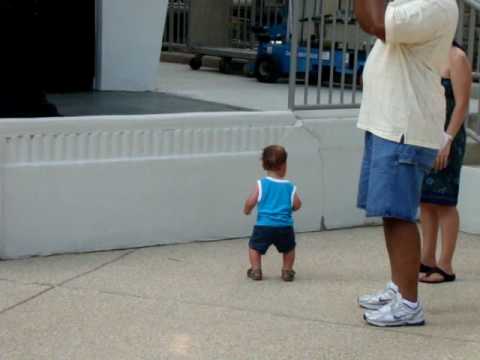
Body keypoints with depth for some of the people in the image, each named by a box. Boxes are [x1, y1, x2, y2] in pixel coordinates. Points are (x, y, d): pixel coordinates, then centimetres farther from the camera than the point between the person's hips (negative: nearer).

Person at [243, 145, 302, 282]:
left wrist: (246, 210, 15)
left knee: (254, 246, 21)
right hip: (285, 227, 1)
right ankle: (287, 271, 22)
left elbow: (250, 202, -6)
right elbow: (297, 205, 1)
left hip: (264, 225, -1)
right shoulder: (290, 187, 2)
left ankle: (256, 270, 14)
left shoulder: (261, 184, -2)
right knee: (289, 248, 26)